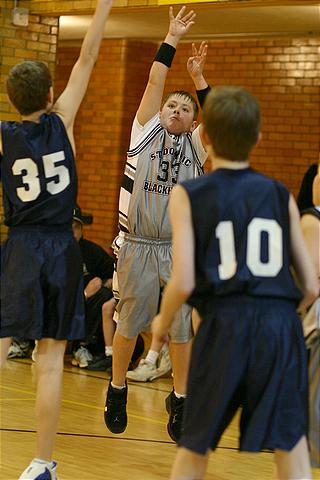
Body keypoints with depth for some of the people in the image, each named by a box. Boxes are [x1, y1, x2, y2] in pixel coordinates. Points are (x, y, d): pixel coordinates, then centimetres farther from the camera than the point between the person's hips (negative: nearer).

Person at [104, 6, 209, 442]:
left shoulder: (194, 145, 9)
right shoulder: (146, 131, 4)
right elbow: (155, 82, -3)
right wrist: (171, 39, -3)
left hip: (180, 249, 1)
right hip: (138, 246, -1)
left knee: (182, 329, 4)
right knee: (128, 325, 7)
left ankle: (180, 400, 16)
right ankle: (117, 392, 24)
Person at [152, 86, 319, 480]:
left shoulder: (188, 195, 4)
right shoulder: (280, 195, 11)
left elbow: (183, 283, -4)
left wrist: (162, 323, 15)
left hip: (223, 327, -1)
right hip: (281, 326, 1)